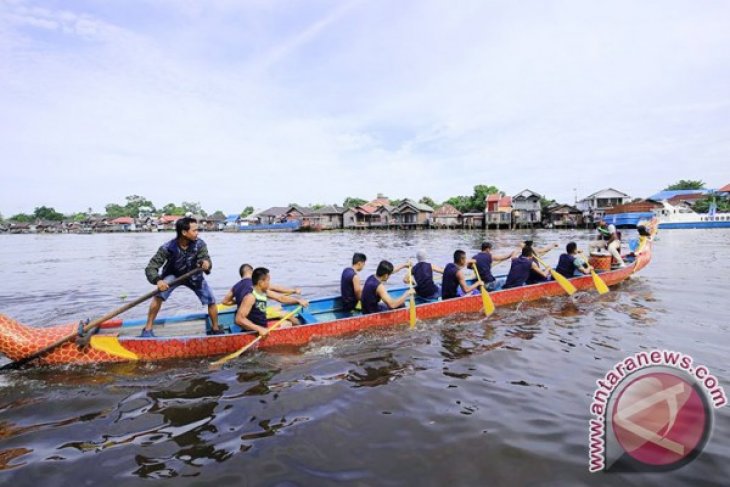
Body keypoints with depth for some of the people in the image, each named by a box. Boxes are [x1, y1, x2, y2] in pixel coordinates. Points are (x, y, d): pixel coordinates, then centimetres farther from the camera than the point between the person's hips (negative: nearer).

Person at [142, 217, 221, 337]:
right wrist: (157, 280, -48)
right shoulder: (168, 248, -30)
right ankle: (148, 329, -9)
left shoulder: (200, 244, -26)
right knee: (159, 295, -26)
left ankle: (215, 329, 20)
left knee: (211, 301, -3)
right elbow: (151, 267, -28)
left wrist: (206, 263, -59)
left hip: (193, 275, 2)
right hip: (173, 274, -2)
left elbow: (205, 258, -33)